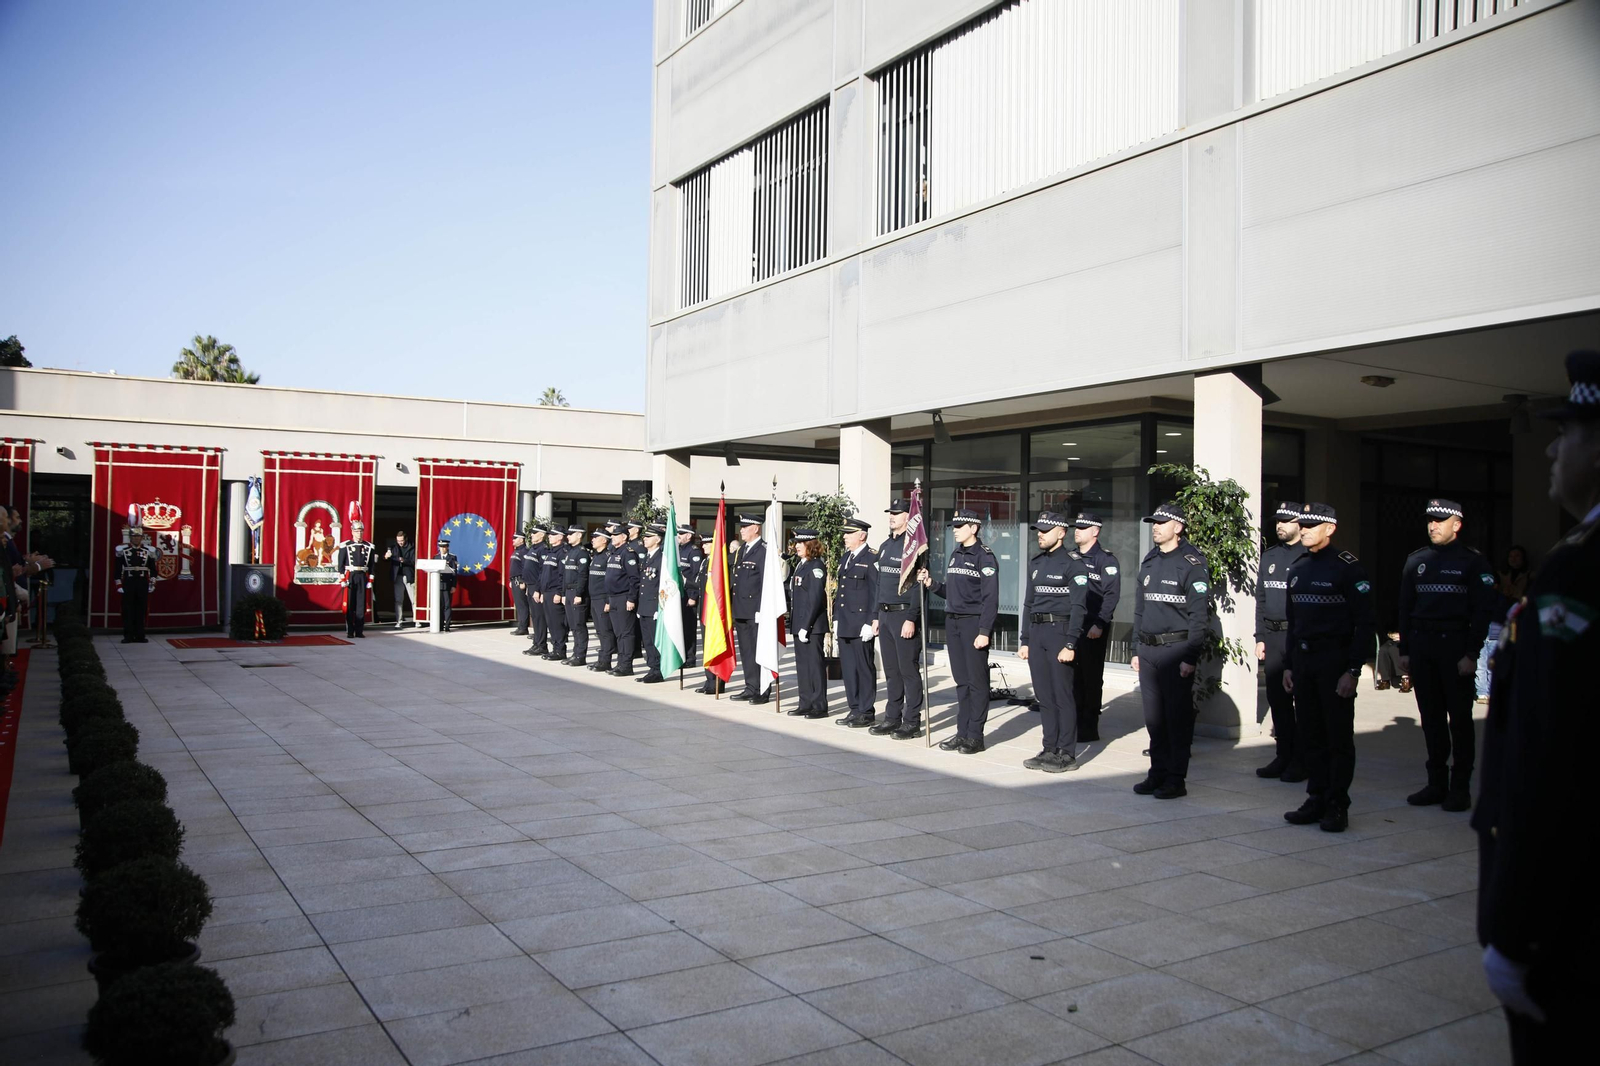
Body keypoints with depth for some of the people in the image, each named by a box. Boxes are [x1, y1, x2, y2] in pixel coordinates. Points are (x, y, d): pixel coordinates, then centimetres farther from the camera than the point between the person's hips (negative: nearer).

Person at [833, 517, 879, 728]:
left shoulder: (872, 558, -10)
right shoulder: (846, 557, 16)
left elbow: (877, 592, -14)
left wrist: (871, 623, -17)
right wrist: (836, 619, 16)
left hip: (861, 627, -8)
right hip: (844, 626, 8)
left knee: (864, 668, 0)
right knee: (847, 668, 11)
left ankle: (866, 712, 8)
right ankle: (855, 710, 21)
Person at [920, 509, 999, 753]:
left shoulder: (984, 556, -9)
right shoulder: (955, 555, 14)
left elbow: (990, 598, -13)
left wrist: (984, 631, -18)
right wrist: (931, 584, 1)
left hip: (974, 623, -7)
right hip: (953, 622, 7)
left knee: (977, 680, -1)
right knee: (961, 679, 10)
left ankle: (975, 736, 4)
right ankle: (962, 733, 16)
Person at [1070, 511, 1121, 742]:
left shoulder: (1106, 560, -7)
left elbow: (1112, 595, -13)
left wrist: (1099, 625, -19)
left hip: (1093, 629, -6)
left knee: (1092, 678, 1)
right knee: (1074, 677, 8)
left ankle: (1089, 728, 8)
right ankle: (1076, 723, 16)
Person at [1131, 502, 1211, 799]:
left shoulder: (1192, 563, -8)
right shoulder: (1149, 562, 14)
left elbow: (1199, 614, -12)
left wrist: (1190, 657, -16)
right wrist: (1137, 650, 15)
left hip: (1176, 650, -7)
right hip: (1148, 650, 7)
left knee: (1177, 718, 0)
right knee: (1153, 717, 10)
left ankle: (1176, 779, 6)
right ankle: (1158, 773, 19)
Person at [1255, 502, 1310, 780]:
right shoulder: (1269, 557, 14)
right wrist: (1260, 637, 11)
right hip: (1273, 638, 6)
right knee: (1277, 699, 10)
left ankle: (1301, 760, 9)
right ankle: (1283, 755, 19)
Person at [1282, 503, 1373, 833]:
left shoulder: (1347, 567, -8)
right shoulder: (1298, 569, 13)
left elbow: (1364, 623, -11)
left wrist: (1353, 670, -16)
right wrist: (1289, 665, 15)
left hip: (1335, 660, -6)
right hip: (1303, 659, 6)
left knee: (1339, 737, 1)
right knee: (1309, 735, 9)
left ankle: (1338, 806, 9)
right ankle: (1316, 799, 18)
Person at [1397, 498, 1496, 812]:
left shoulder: (1473, 562, -3)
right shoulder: (1416, 560, 11)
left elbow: (1483, 611, -6)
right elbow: (1405, 607, 13)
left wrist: (1472, 653, -12)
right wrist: (1404, 650, 8)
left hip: (1455, 644, -4)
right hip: (1421, 645, 4)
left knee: (1460, 717, 2)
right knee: (1430, 717, 8)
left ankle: (1460, 786, 9)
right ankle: (1436, 782, 15)